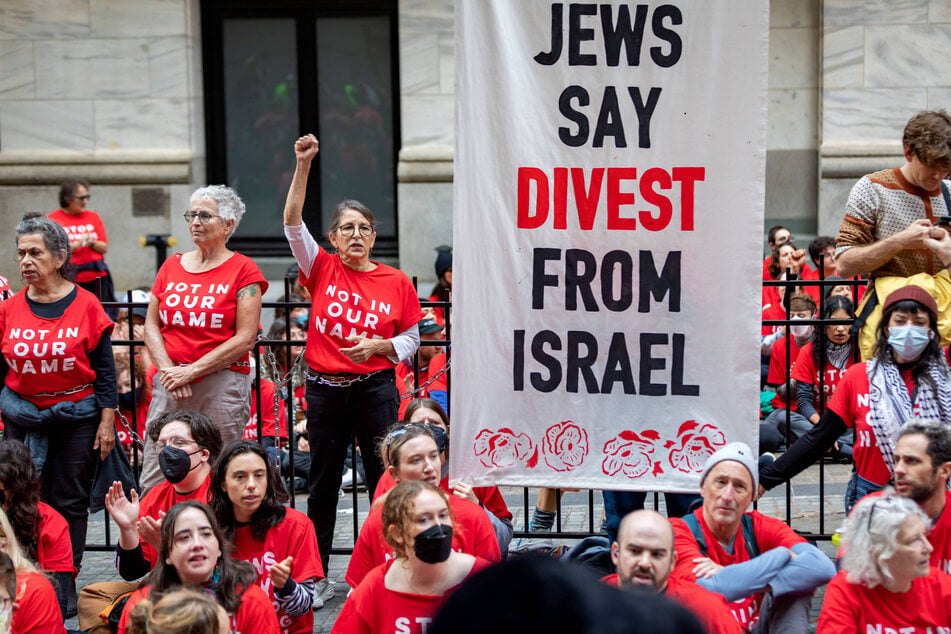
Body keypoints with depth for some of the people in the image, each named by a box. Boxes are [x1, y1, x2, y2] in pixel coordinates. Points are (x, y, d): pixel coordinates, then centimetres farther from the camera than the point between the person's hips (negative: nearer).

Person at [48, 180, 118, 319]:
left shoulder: (93, 216, 13)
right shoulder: (53, 219, 1)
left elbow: (104, 247, 12)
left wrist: (92, 243, -8)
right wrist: (74, 246, -17)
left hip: (98, 277, 4)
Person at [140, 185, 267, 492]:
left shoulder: (243, 269, 0)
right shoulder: (171, 265, 14)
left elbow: (245, 338, -8)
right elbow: (151, 325, 13)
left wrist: (191, 371, -12)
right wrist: (168, 370, -4)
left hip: (222, 383, -4)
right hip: (169, 384, 4)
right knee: (153, 482, 1)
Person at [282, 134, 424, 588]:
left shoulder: (395, 282, 2)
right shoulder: (323, 270, 2)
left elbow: (411, 339, 6)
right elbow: (292, 222, -8)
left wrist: (377, 345, -14)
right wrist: (304, 164, -16)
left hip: (376, 389, -1)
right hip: (325, 388, 1)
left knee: (383, 476, 0)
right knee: (323, 479, 8)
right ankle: (315, 571, 18)